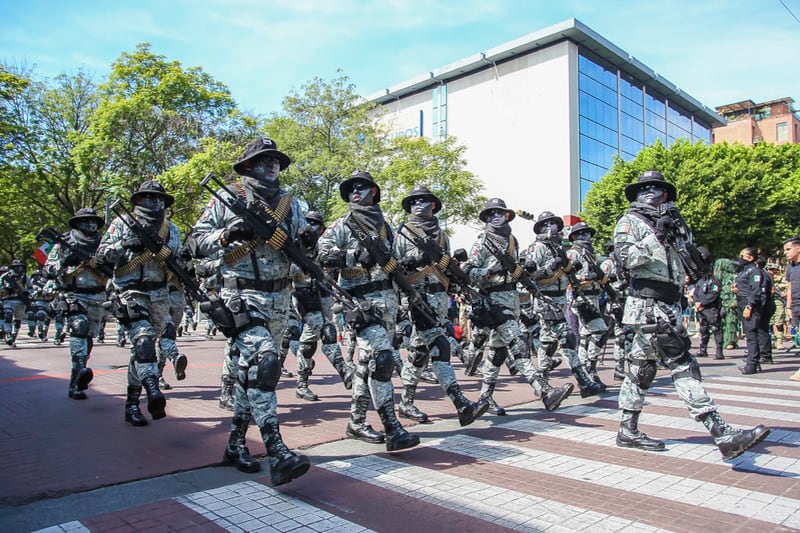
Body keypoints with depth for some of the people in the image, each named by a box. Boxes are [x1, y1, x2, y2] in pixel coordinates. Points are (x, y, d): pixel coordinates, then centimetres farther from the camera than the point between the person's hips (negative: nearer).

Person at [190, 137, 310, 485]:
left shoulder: (290, 203, 12)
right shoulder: (226, 199, 1)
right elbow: (196, 243, 1)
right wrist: (227, 234, -17)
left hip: (278, 299, 5)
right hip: (242, 295, -5)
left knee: (252, 368, 13)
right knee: (263, 363, -20)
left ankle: (236, 443, 27)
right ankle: (277, 454, -21)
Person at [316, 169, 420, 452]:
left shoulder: (384, 225, 19)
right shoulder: (342, 225, 2)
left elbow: (396, 261, 26)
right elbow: (324, 254, -14)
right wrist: (358, 255, -23)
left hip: (388, 299, 6)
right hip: (362, 301, -6)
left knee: (368, 361, 12)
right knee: (381, 357, -18)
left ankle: (357, 421, 22)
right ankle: (392, 429, -16)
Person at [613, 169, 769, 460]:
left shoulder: (667, 223, 22)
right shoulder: (629, 221, 1)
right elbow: (626, 257, -16)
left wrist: (679, 238, 6)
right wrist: (657, 238, -23)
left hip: (665, 308, 8)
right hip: (648, 307, -8)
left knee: (641, 368, 11)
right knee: (683, 367, -12)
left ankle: (628, 431, 18)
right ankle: (722, 434, -13)